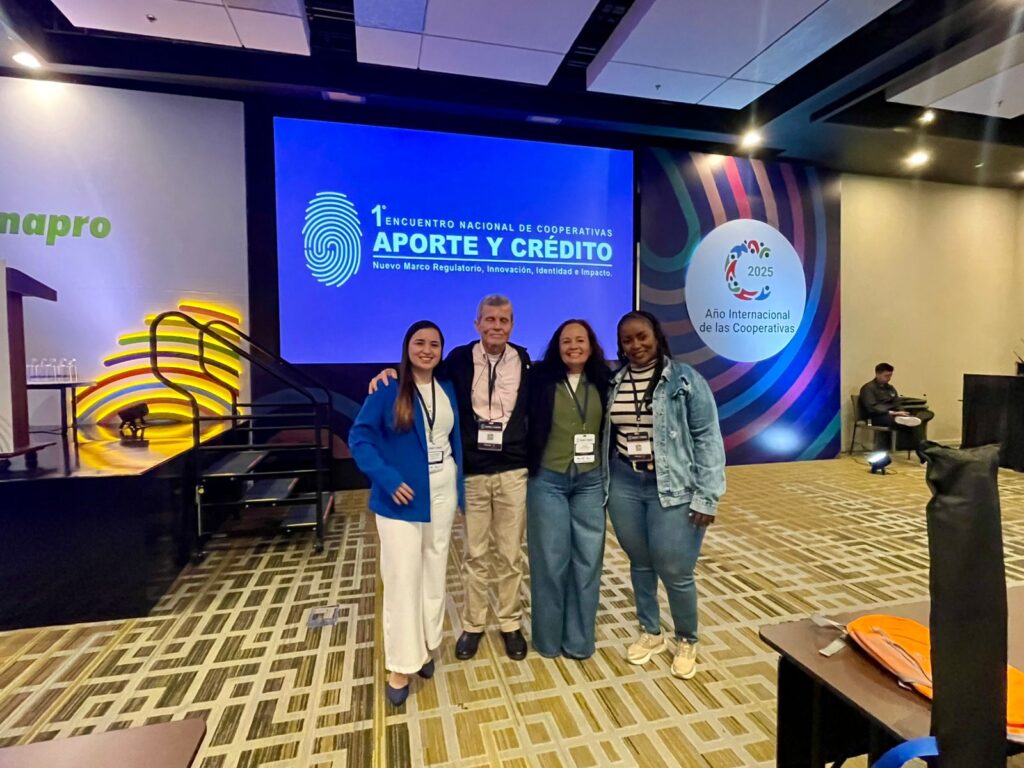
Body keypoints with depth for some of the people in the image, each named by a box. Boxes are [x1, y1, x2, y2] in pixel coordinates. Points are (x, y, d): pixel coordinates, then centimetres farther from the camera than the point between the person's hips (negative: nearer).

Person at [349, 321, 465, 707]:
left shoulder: (448, 389, 5)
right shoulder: (387, 390, -10)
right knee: (402, 579, 1)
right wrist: (388, 479, -21)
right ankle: (400, 666, 18)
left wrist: (460, 489, 9)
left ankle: (427, 646, 36)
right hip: (402, 496, -4)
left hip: (442, 493, 5)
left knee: (435, 573, 16)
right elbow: (359, 437, -11)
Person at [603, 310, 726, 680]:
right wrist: (603, 484, 7)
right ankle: (650, 632, 37)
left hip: (672, 487, -3)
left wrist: (707, 496, -11)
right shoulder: (613, 383, 4)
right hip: (624, 485, 4)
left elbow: (708, 438, -7)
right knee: (640, 563, 15)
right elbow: (604, 435, 9)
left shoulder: (685, 379, -6)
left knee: (675, 571, 1)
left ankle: (687, 641, 29)